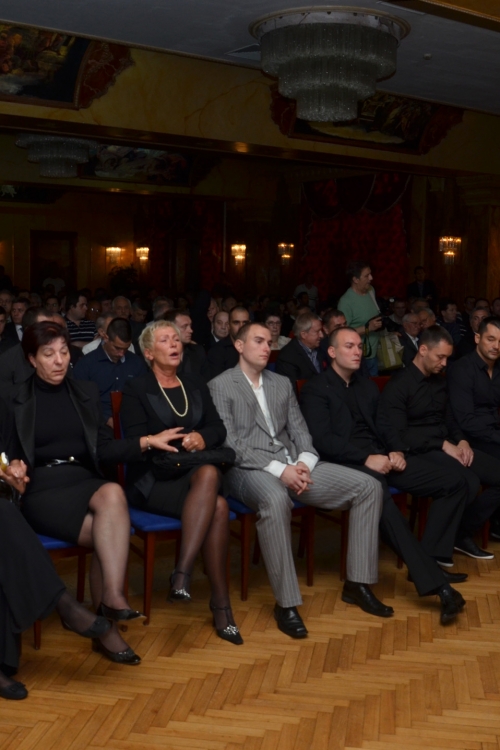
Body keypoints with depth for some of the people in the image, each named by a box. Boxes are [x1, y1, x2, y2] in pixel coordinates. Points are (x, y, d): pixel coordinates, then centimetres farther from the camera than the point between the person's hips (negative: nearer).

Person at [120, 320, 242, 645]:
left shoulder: (196, 385, 19)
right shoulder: (137, 389, 5)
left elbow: (219, 428, 10)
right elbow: (137, 441, -7)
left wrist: (202, 437, -13)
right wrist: (185, 445, -16)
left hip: (197, 475, 4)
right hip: (153, 481, -4)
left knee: (209, 474, -34)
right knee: (218, 506, -32)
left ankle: (183, 574, -33)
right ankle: (221, 602, -28)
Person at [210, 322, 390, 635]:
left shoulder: (283, 383, 21)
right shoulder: (220, 386, 1)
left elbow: (300, 430, 15)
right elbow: (230, 443, -10)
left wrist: (303, 463, -8)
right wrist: (277, 469, -19)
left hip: (292, 465, 7)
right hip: (248, 469, -6)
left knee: (369, 486, -8)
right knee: (276, 499, -42)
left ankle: (357, 583, -2)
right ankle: (286, 603, -30)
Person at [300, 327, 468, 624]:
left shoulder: (368, 386, 23)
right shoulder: (316, 389, 1)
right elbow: (322, 439, -11)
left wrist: (397, 451, -4)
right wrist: (366, 458, -20)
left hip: (382, 457, 7)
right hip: (349, 464, -7)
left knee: (455, 483, -6)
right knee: (380, 499, -40)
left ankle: (430, 559, -4)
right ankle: (434, 582, -40)